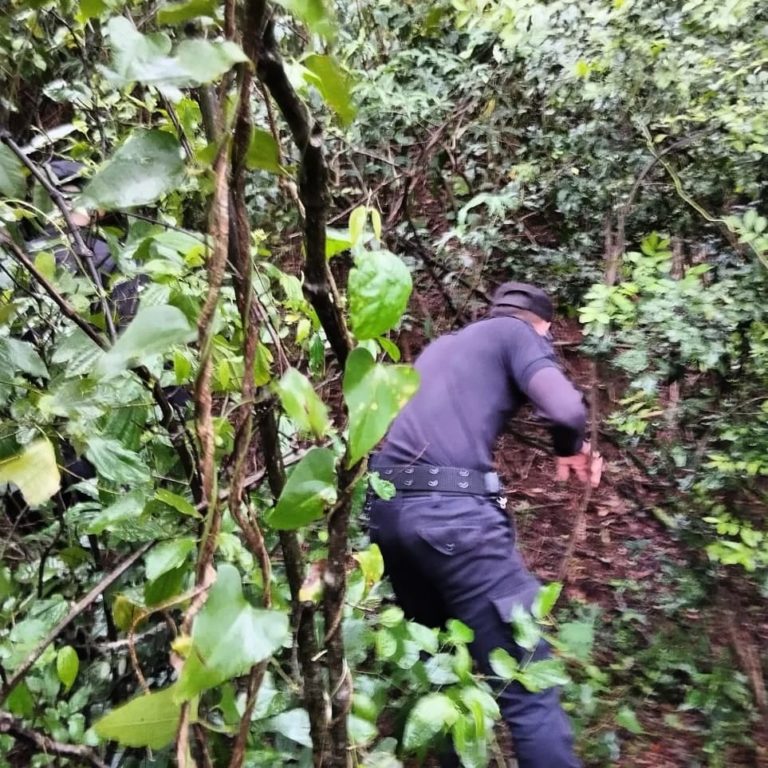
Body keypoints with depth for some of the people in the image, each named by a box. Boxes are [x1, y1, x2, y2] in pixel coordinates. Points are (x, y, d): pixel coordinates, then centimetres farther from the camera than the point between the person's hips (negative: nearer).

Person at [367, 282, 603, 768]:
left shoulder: (442, 345, 29)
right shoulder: (521, 334, 9)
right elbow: (567, 410, -9)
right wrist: (571, 449, 13)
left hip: (385, 504, 8)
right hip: (451, 509, -8)